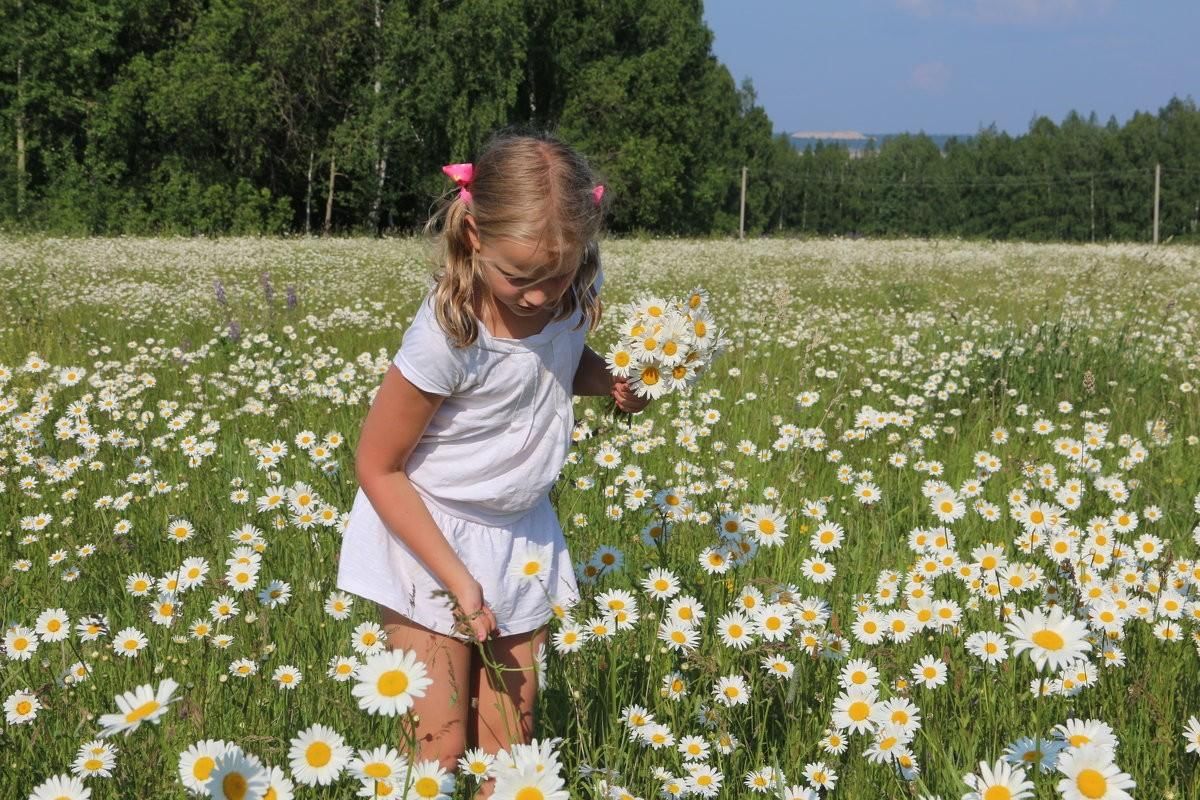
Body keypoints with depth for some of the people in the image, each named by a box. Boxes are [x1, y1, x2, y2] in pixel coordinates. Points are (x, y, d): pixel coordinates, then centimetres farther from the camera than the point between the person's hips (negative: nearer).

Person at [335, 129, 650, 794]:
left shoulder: (572, 291, -12)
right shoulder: (449, 336, -29)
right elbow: (378, 467, -19)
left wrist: (609, 379, -10)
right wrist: (456, 578, -21)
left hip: (520, 534, 6)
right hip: (426, 535, -5)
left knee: (510, 745, 9)